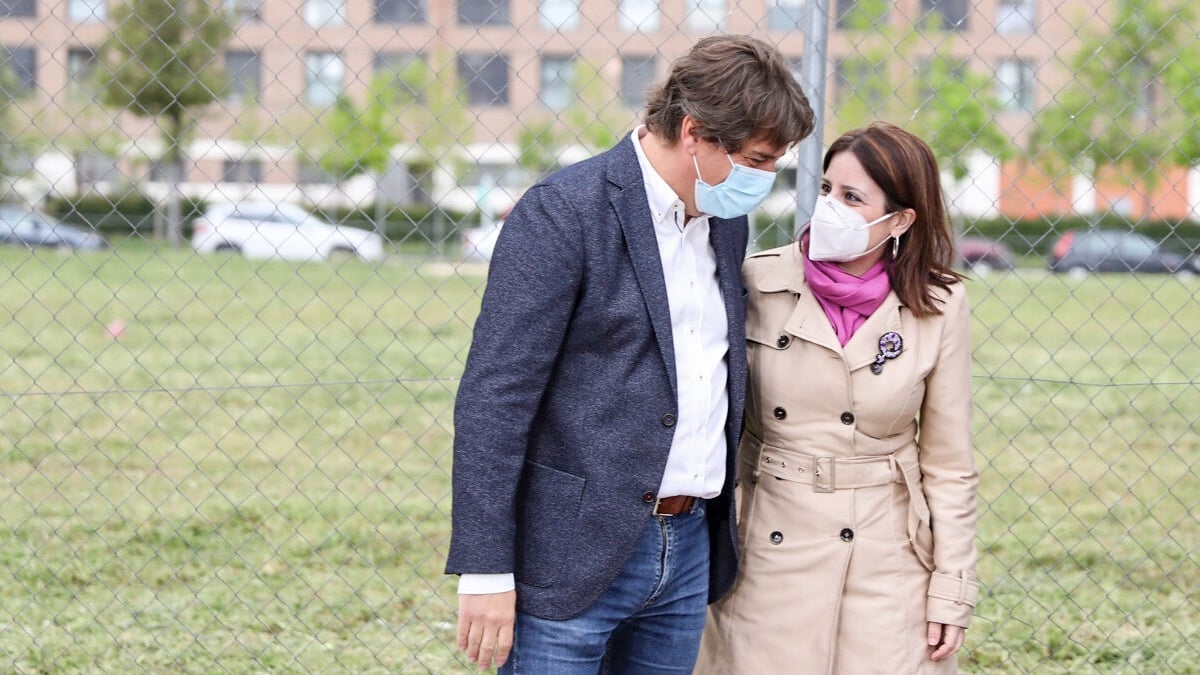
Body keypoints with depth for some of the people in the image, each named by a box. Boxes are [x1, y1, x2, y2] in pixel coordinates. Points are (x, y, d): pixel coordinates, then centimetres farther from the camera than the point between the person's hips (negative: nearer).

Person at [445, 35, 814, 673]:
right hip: (574, 554, -7)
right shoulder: (561, 212, -13)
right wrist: (486, 570, -18)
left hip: (690, 547, 7)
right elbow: (493, 397, -15)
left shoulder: (725, 221, 11)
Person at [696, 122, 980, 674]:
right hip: (768, 559, 0)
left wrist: (951, 592, 0)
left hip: (887, 564, 0)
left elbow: (948, 465, 1)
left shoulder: (938, 308, -4)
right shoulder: (759, 283, -5)